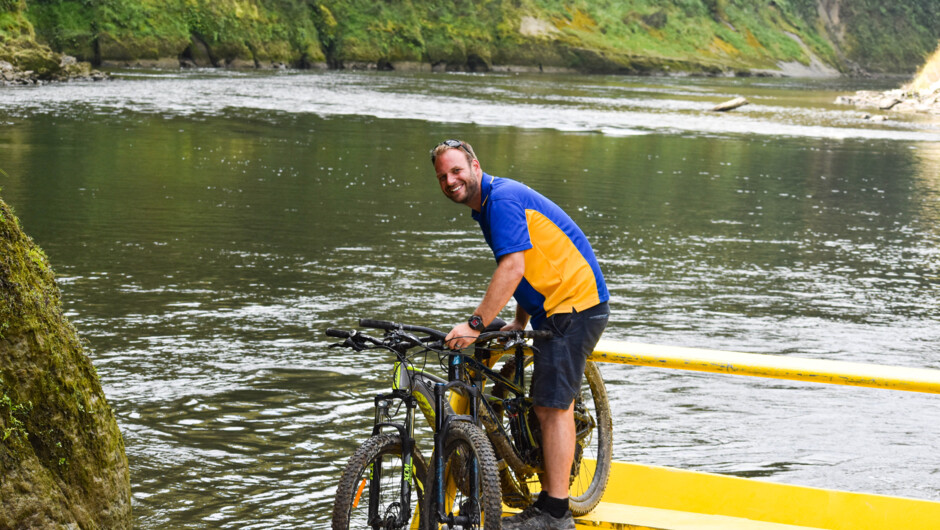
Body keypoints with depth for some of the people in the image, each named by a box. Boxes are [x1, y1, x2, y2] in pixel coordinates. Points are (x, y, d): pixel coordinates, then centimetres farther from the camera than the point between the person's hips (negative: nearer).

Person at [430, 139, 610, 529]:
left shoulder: (502, 198, -16)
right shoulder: (486, 205, 16)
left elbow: (513, 268, -26)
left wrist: (476, 324, -28)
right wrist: (519, 323, 19)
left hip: (573, 307, -11)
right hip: (559, 307, 11)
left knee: (552, 406, -11)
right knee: (551, 405, 13)